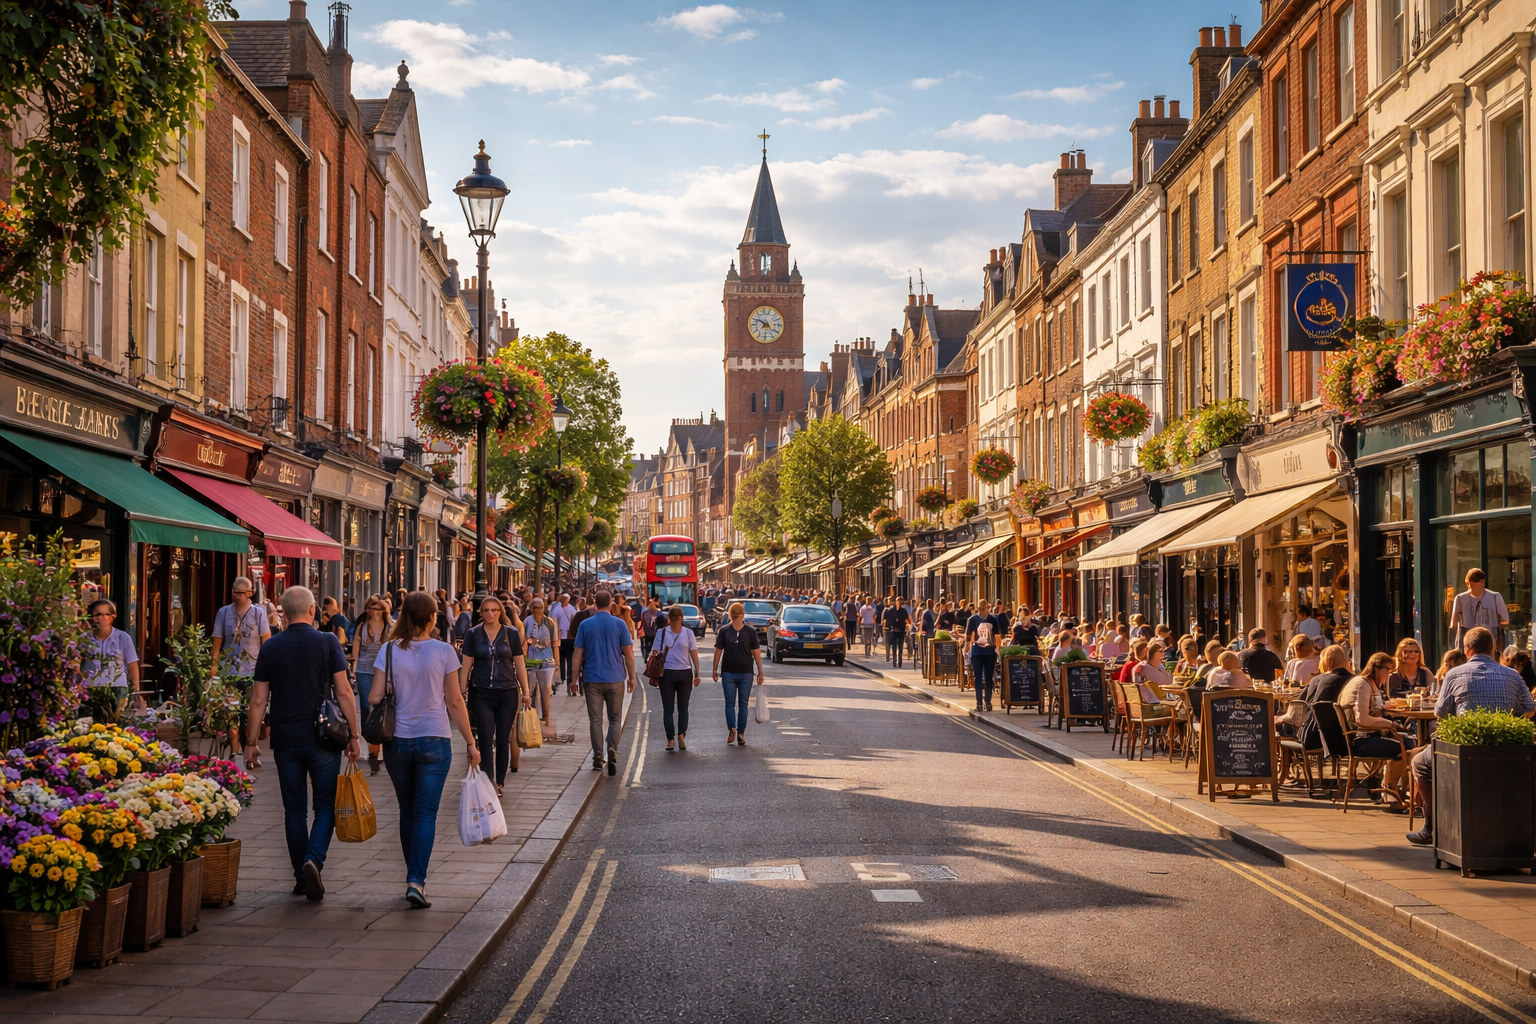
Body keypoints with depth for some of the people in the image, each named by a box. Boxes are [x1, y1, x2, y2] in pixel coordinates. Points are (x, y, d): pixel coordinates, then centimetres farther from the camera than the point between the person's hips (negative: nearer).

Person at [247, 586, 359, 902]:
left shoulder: (270, 648, 2)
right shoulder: (327, 642, -4)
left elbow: (259, 701, 3)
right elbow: (343, 692, -7)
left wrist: (251, 742, 9)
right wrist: (354, 734, -1)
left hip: (285, 739, 2)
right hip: (322, 738, -2)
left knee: (294, 809, 11)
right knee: (325, 805, 6)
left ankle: (302, 876, 16)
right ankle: (314, 859, -17)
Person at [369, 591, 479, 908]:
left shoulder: (389, 651, -1)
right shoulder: (444, 651, -6)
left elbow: (374, 698, -5)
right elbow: (455, 702, -3)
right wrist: (470, 742, 3)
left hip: (396, 741, 3)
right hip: (434, 741, -2)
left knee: (408, 812, 16)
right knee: (426, 813, -1)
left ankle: (414, 877, 25)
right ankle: (416, 880, -14)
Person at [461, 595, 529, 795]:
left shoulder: (511, 633, 2)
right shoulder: (473, 634, 3)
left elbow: (519, 664, 5)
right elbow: (467, 664, 4)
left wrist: (525, 691, 3)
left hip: (507, 692, 0)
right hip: (481, 693, 0)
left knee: (503, 740, 5)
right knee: (485, 740, -3)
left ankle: (499, 782, 15)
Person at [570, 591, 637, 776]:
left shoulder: (585, 625, 0)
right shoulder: (619, 624, -3)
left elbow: (577, 655, 0)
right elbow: (628, 653, -2)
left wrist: (575, 678, 7)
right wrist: (631, 677, 8)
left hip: (592, 679, 0)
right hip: (615, 678, 0)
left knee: (595, 719, 6)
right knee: (615, 718, 10)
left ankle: (598, 757, 3)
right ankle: (612, 749, -12)